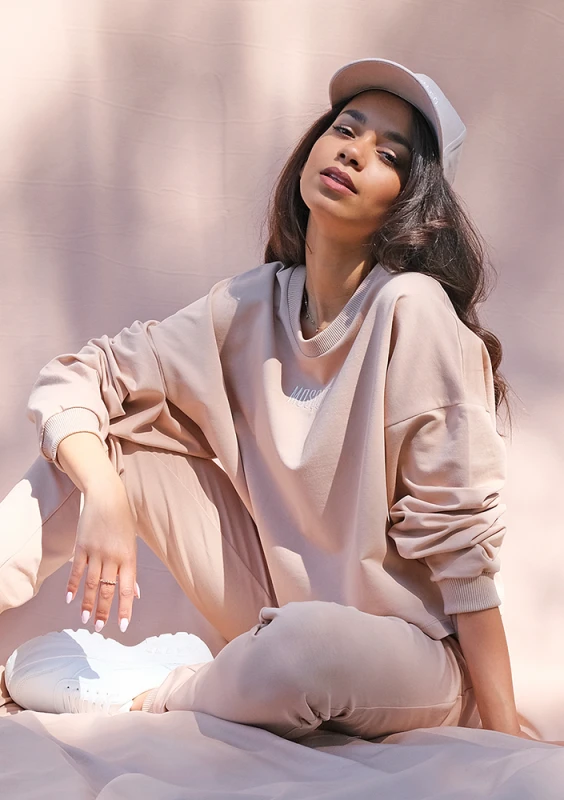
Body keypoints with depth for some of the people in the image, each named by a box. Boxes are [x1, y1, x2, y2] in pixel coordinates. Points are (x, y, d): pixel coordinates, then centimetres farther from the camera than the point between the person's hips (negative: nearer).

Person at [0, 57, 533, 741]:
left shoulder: (413, 310, -20)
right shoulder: (252, 304, -4)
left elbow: (459, 534, -19)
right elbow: (73, 381, -2)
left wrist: (503, 733, -19)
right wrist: (105, 501, -21)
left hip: (404, 654, -5)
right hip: (280, 611, 5)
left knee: (304, 644, -39)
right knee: (116, 434, -8)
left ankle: (149, 697, -9)